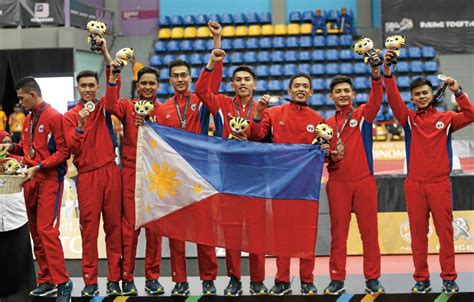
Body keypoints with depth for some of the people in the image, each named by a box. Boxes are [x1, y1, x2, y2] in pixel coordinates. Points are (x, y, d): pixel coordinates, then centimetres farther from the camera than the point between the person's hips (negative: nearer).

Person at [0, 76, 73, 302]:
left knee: (47, 230, -14)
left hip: (50, 179, -8)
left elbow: (63, 151, -12)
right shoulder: (29, 120, 15)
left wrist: (38, 167, -17)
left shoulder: (54, 117, -9)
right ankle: (46, 281, 15)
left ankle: (62, 282, -9)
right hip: (31, 179, 8)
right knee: (35, 231, 8)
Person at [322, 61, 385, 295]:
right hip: (337, 183, 2)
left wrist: (376, 76, -33)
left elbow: (376, 100, -17)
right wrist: (330, 157, -10)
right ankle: (337, 279, 12)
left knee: (369, 231, 3)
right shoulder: (327, 123, 10)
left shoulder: (363, 114, 3)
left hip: (364, 181, -2)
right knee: (338, 232, 5)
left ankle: (372, 279, 11)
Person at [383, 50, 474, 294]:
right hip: (414, 184, 1)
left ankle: (449, 278, 7)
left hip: (440, 183, -1)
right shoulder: (409, 119, 8)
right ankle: (421, 279, 11)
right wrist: (387, 72, -20)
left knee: (445, 231, 0)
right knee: (418, 233, 4)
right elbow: (393, 99, -7)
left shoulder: (446, 118, 8)